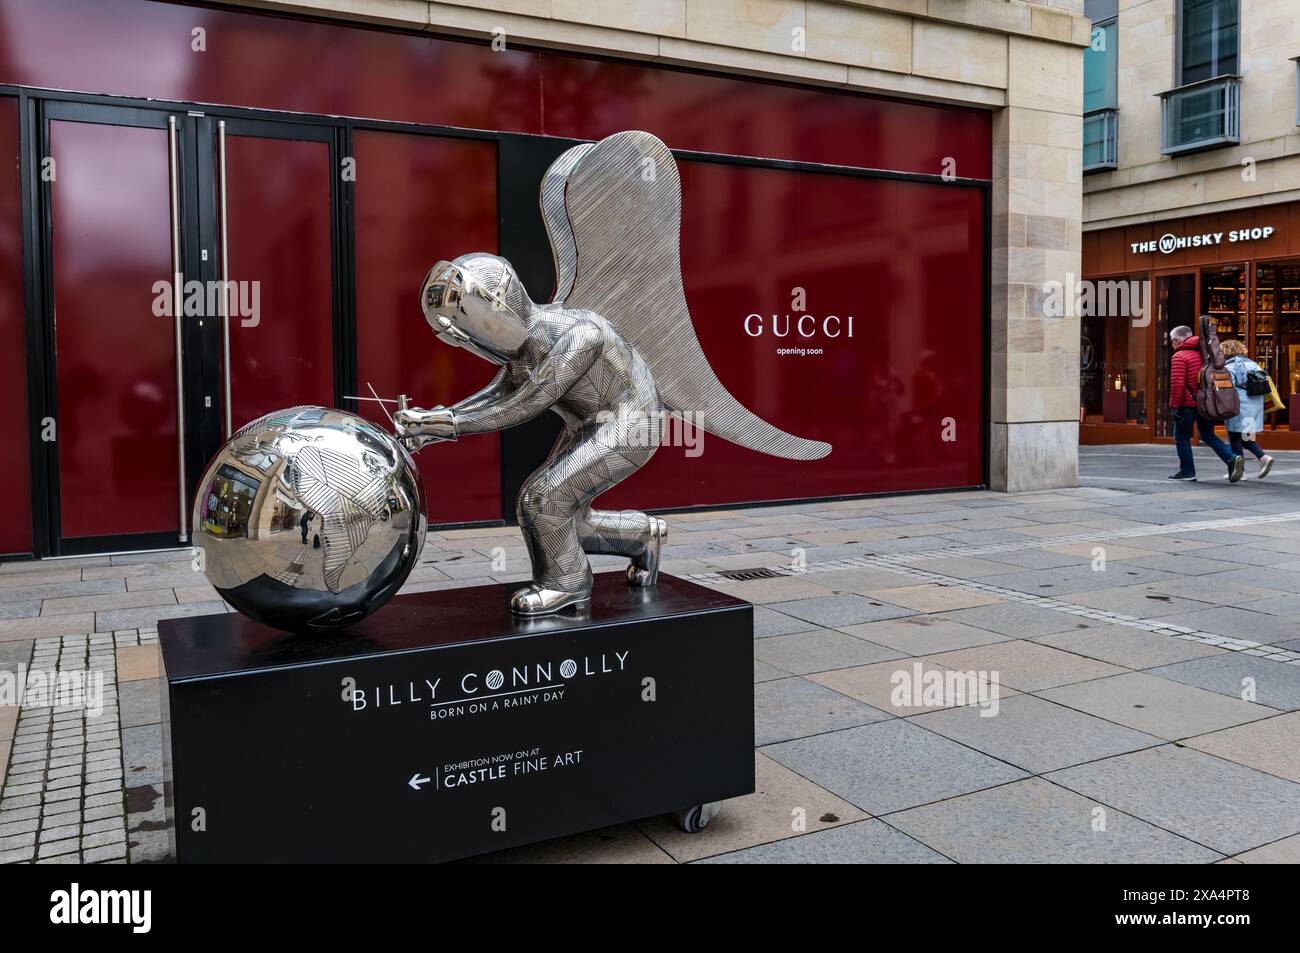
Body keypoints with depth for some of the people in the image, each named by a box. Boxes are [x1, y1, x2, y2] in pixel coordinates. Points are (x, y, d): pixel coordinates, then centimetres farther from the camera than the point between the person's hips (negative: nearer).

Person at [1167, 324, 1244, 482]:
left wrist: (1174, 406, -14)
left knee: (1181, 436, 6)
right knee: (1208, 435, 14)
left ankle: (1187, 471, 8)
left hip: (1189, 404, -7)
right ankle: (1233, 459, -5)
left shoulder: (1179, 356, -10)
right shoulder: (1202, 352, 15)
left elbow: (1177, 384, -18)